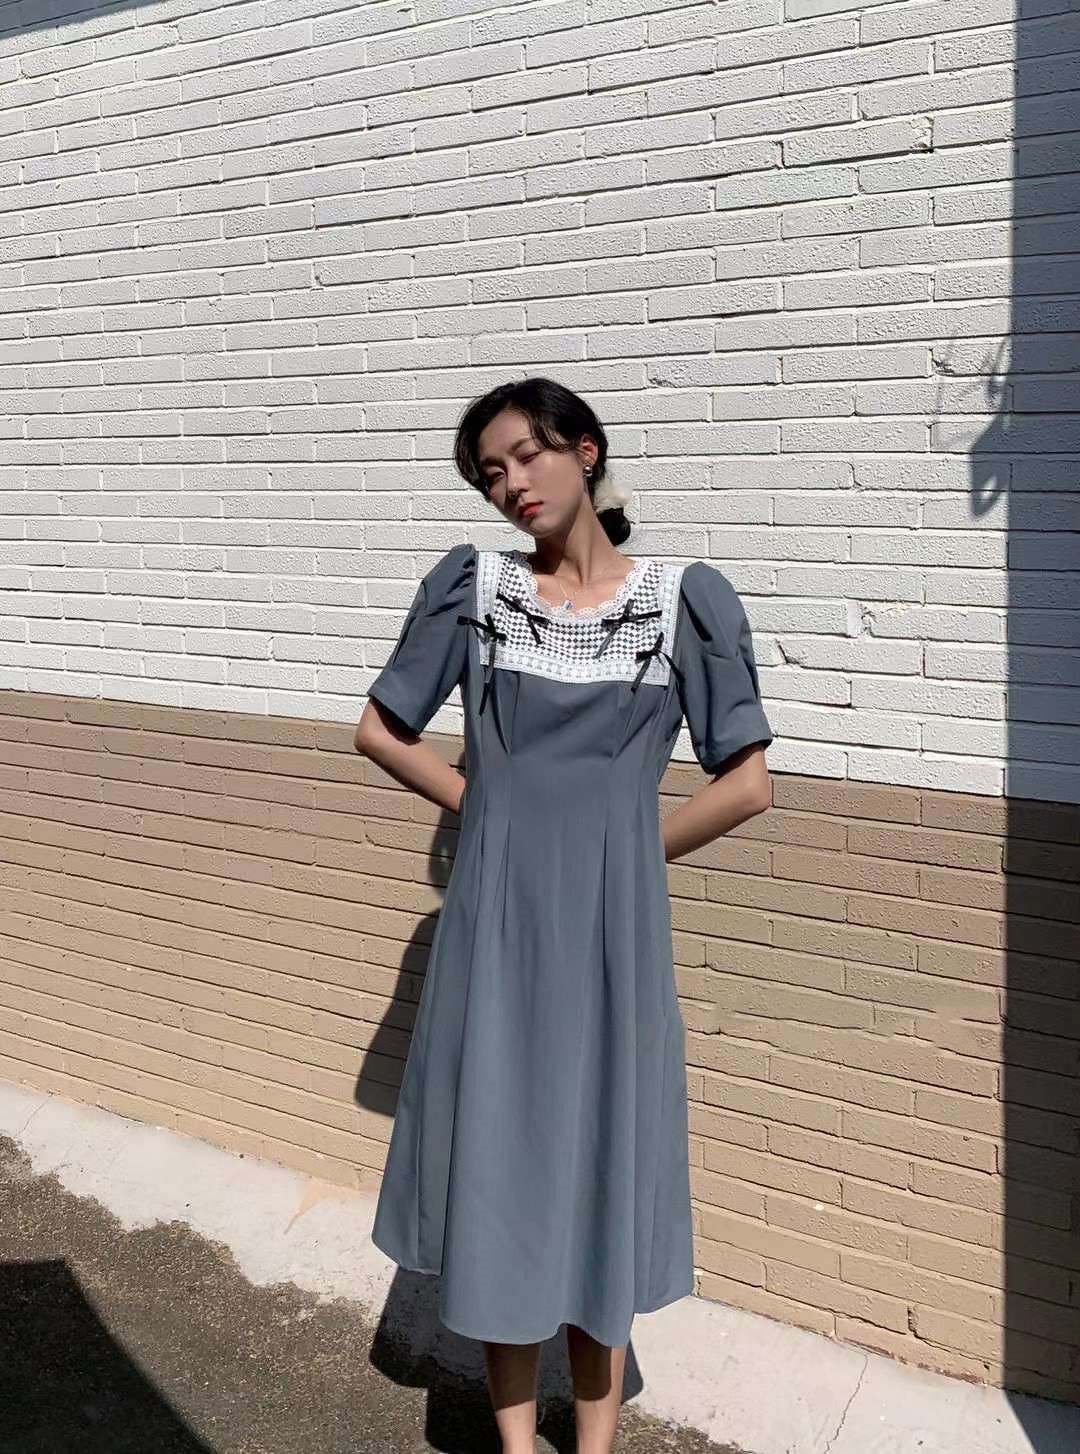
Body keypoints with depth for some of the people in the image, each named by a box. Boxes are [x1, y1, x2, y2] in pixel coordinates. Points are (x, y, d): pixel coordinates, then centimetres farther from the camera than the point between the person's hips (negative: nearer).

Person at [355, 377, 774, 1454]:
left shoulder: (687, 598, -4)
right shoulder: (470, 586, 0)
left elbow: (747, 786, -2)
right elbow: (380, 731, 9)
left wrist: (620, 850, 0)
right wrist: (490, 811, 4)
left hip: (610, 928, -1)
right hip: (495, 922, 1)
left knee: (597, 1176, 11)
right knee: (497, 1173, 10)